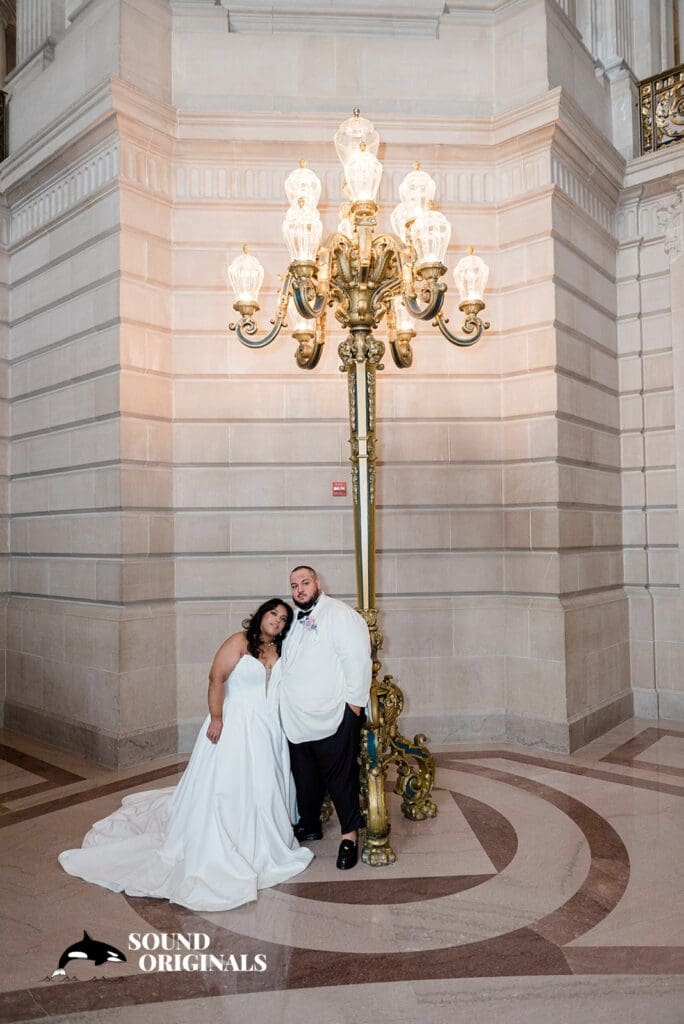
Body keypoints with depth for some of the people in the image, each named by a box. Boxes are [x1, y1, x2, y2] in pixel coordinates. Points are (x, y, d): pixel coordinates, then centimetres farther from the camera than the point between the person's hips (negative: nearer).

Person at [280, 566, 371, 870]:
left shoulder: (340, 614, -10)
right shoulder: (294, 622, 15)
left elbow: (358, 659, -15)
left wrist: (354, 703, -15)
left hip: (333, 718, -7)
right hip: (297, 718, 7)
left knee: (340, 777, 2)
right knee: (304, 776, 18)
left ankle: (350, 835, 18)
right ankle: (309, 825, 37)